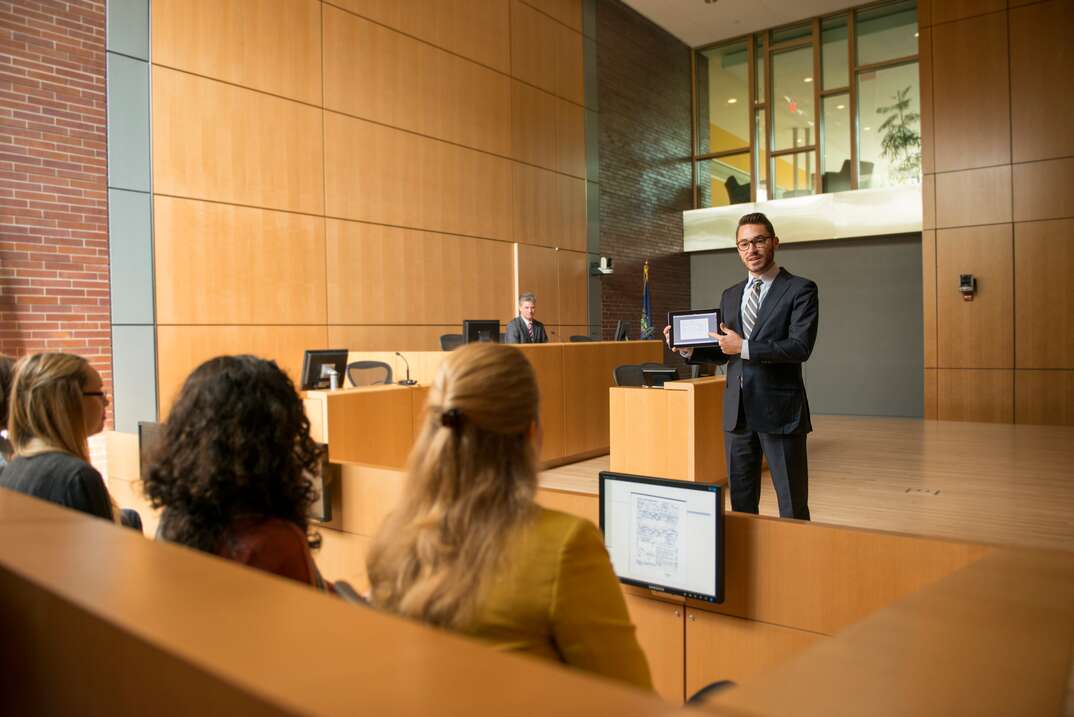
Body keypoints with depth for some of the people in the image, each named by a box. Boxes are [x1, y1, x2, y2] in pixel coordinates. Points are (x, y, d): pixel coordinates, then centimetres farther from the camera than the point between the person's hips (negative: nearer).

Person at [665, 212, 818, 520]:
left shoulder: (800, 289, -4)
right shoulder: (730, 296, 15)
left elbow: (800, 347, -15)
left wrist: (745, 348, -19)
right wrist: (688, 348, 0)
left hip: (779, 410, -5)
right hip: (737, 412, 6)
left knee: (793, 504, 3)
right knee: (740, 501, 13)